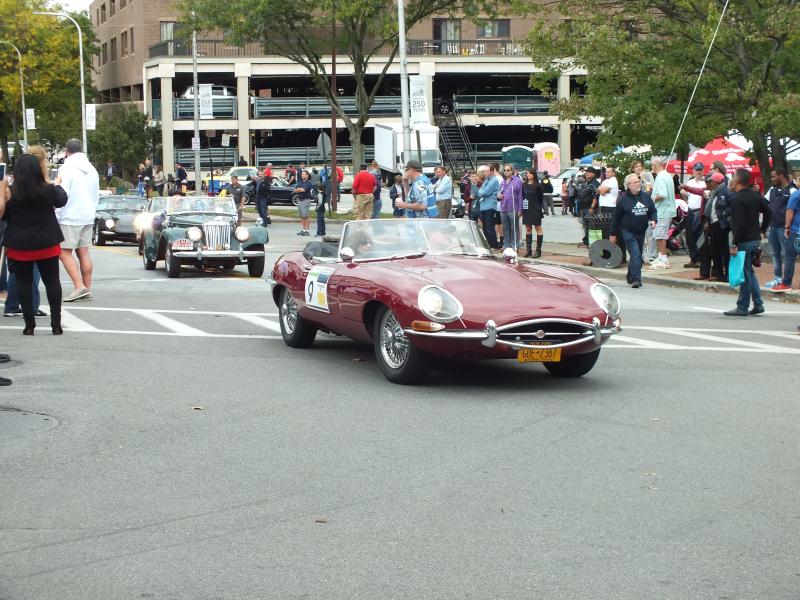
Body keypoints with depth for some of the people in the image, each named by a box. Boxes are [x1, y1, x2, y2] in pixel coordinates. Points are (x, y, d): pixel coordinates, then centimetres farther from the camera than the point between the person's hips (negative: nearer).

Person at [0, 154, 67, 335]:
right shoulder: (48, 190, -9)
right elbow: (62, 201, 11)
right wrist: (58, 185, 29)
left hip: (20, 247, -1)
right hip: (47, 245, 1)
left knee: (24, 284, 6)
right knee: (52, 281, 9)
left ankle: (29, 324, 4)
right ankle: (56, 323, 6)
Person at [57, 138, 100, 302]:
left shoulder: (67, 169, -12)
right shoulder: (91, 169, 12)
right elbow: (96, 195, 18)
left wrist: (55, 217, -10)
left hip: (70, 218, -8)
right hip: (88, 218, 8)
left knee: (65, 252, -6)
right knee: (83, 252, 10)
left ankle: (79, 286, -17)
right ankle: (87, 288, 10)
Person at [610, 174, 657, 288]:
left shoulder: (646, 196, 5)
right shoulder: (623, 199, -7)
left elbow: (653, 210, 13)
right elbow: (616, 218, -1)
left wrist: (653, 220, -9)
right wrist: (613, 234, 2)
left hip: (641, 232, 5)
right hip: (628, 232, -5)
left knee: (638, 255, 14)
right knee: (635, 254, -17)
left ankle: (631, 278, 30)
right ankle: (635, 279, -20)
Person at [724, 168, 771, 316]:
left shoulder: (737, 199, -17)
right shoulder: (755, 195, 8)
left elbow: (739, 224, -22)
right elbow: (768, 211, 16)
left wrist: (734, 244, -19)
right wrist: (762, 229, 21)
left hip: (744, 241, -8)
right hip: (756, 239, 8)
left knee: (745, 274, -3)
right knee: (750, 272, 17)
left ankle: (742, 307, 2)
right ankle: (758, 304, 16)